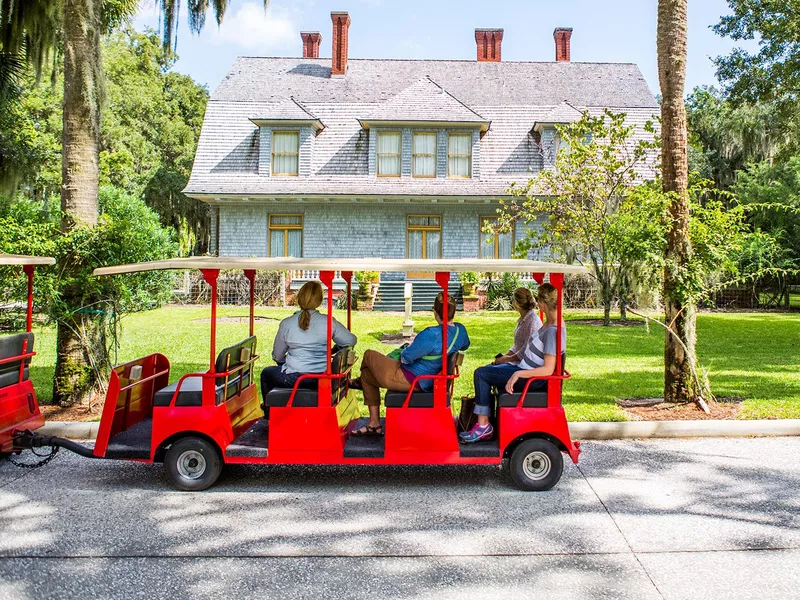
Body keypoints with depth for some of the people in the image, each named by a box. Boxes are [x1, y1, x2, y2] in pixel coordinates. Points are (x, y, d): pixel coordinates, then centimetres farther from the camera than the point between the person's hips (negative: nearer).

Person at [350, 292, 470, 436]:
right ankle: (374, 424, 34)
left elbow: (406, 358, -22)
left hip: (409, 380, -9)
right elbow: (465, 345, 20)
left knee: (369, 355, 14)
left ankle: (360, 381, 45)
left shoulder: (431, 334, -32)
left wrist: (408, 347, 1)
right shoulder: (460, 330, -5)